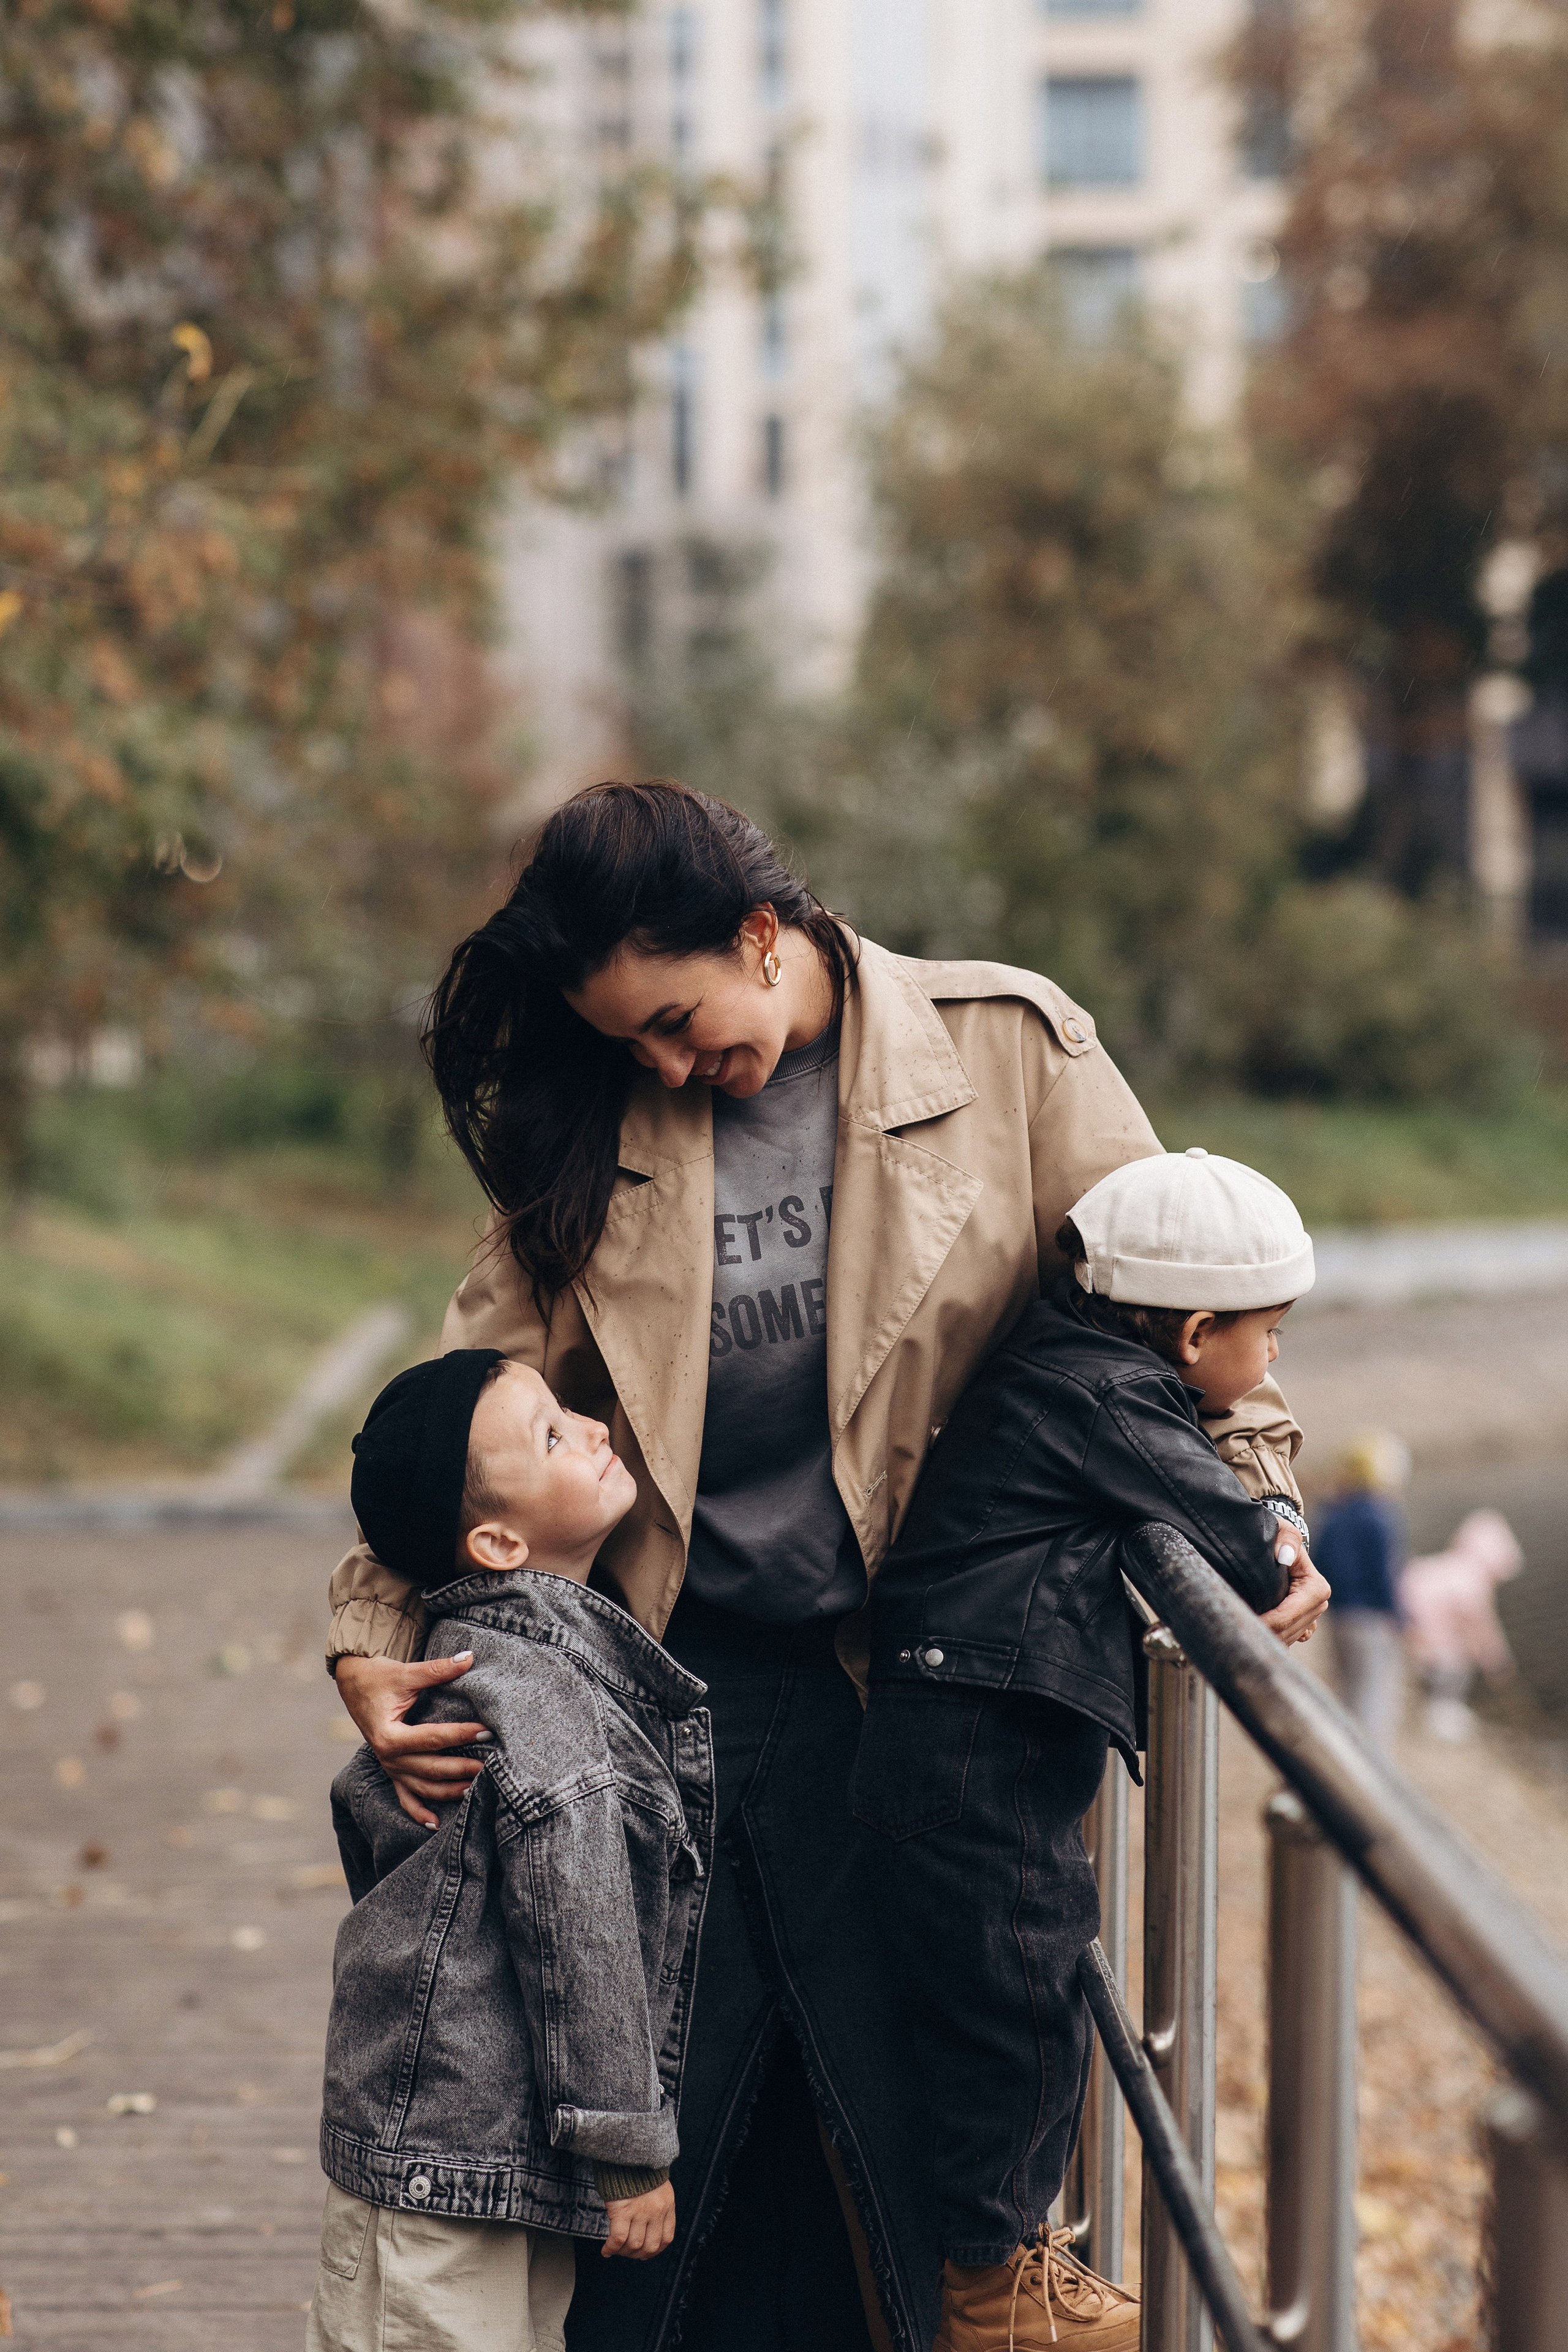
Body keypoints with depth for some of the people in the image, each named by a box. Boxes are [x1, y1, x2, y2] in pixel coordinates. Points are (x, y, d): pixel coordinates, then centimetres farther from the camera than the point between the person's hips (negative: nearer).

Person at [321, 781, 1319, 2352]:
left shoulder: (1003, 1047, -3)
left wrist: (1254, 1506, -10)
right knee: (650, 2108, 6)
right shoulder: (600, 1126, 2)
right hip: (665, 1688, 1)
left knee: (888, 2101, 4)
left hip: (892, 1691, -1)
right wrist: (373, 1639, -12)